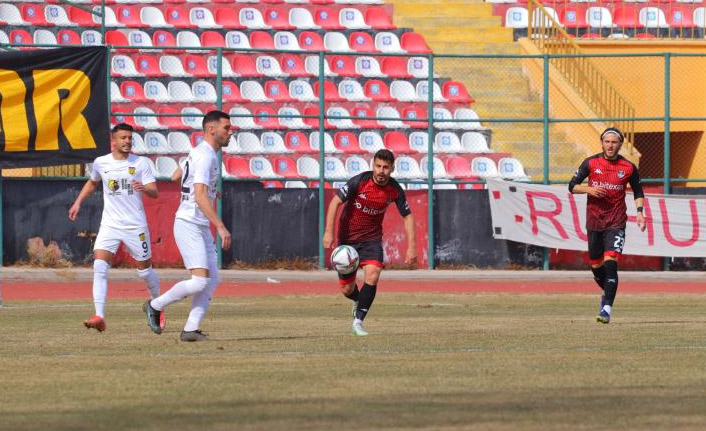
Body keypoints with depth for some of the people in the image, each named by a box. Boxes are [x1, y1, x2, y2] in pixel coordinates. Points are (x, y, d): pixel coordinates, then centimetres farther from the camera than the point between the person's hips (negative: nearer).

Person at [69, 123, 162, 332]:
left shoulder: (141, 163, -2)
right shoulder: (101, 163, 5)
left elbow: (155, 193, -7)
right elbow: (92, 182, 27)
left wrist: (144, 188, -28)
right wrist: (78, 202, 18)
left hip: (136, 226, -1)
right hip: (109, 226, 1)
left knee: (145, 269, 9)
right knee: (99, 267, -17)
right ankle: (99, 317, -22)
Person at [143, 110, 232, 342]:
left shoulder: (199, 152, 15)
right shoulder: (205, 156, -16)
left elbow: (176, 176, 30)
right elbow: (200, 196, -26)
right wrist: (221, 227, -31)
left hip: (202, 227, 11)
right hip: (189, 225, -11)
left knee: (212, 280, 4)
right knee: (199, 281, -16)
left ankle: (191, 329, 3)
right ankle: (155, 306, 2)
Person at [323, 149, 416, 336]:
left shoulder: (395, 190, -10)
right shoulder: (359, 181, -19)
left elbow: (407, 216, 2)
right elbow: (335, 202, -16)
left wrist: (411, 246, -5)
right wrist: (329, 232, -24)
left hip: (372, 238, 1)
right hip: (348, 237, -1)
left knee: (372, 275, -25)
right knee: (347, 289, 4)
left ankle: (358, 321, -17)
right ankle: (358, 301, 41)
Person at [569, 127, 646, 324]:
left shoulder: (629, 167, 0)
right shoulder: (591, 163, 0)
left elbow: (638, 191, 14)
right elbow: (572, 186, 4)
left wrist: (639, 212, 0)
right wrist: (589, 189, -14)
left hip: (616, 223, -2)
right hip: (594, 221, 2)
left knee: (610, 262, -18)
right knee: (596, 266, 10)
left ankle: (607, 309, -21)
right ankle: (607, 293, 41)